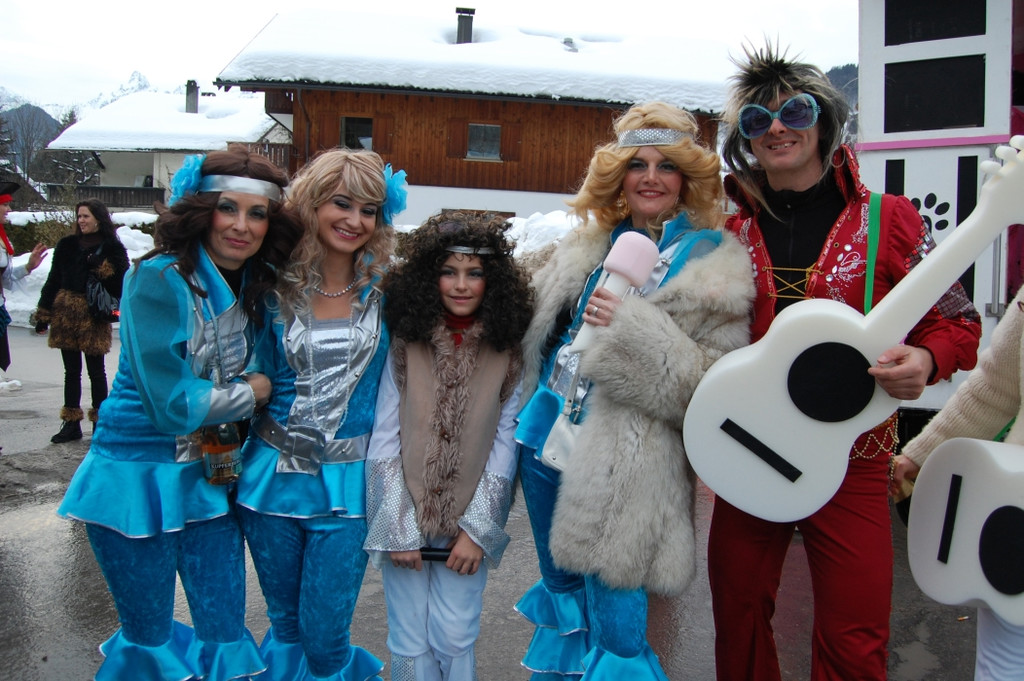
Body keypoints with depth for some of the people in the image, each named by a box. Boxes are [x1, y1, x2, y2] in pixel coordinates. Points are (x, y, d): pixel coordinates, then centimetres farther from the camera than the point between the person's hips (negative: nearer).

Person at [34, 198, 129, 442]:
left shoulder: (112, 248, -1)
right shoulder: (67, 244, 8)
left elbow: (121, 284, -7)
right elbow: (53, 280, 10)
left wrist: (101, 267, -20)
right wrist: (44, 314, 7)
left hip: (94, 317, -4)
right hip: (65, 314, 4)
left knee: (96, 371, 3)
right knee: (71, 371, 10)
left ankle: (99, 422, 13)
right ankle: (71, 423, 18)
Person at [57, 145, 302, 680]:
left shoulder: (256, 285, 2)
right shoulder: (158, 280, -18)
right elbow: (173, 402, -21)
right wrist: (250, 394, -8)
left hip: (207, 475, 6)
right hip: (138, 474, -5)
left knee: (225, 635, 11)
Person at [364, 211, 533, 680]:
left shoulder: (507, 355, -2)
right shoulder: (405, 347, -2)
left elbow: (505, 444, -2)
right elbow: (384, 438, -3)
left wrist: (476, 529, -7)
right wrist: (397, 528, -8)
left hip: (470, 525, 0)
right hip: (405, 519, 0)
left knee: (454, 641, 3)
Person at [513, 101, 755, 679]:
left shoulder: (714, 266, -8)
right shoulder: (588, 247, 9)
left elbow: (715, 386, -16)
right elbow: (539, 328, 23)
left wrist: (631, 329, -24)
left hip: (621, 466, -6)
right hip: (545, 441, 6)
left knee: (616, 628, 1)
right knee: (561, 593, 24)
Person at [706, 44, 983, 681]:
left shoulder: (889, 219, -2)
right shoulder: (732, 234, 5)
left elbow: (958, 322, 1)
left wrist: (926, 359, -19)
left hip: (851, 461, -2)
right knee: (738, 624, 15)